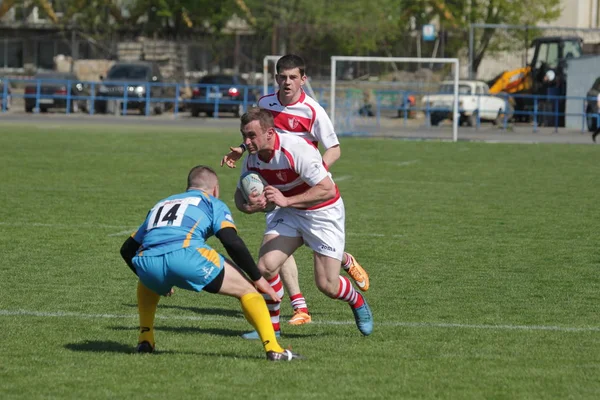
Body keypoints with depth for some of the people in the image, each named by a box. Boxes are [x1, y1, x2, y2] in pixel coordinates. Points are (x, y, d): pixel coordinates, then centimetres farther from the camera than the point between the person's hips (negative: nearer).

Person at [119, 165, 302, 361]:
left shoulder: (161, 204, 38)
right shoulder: (213, 203, 24)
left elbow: (127, 249, 39)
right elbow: (233, 243, 6)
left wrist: (158, 280, 52)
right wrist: (258, 279, 15)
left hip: (146, 263, 5)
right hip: (186, 255, -4)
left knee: (147, 285, 42)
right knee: (247, 290, 11)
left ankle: (145, 341, 30)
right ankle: (273, 349, -3)